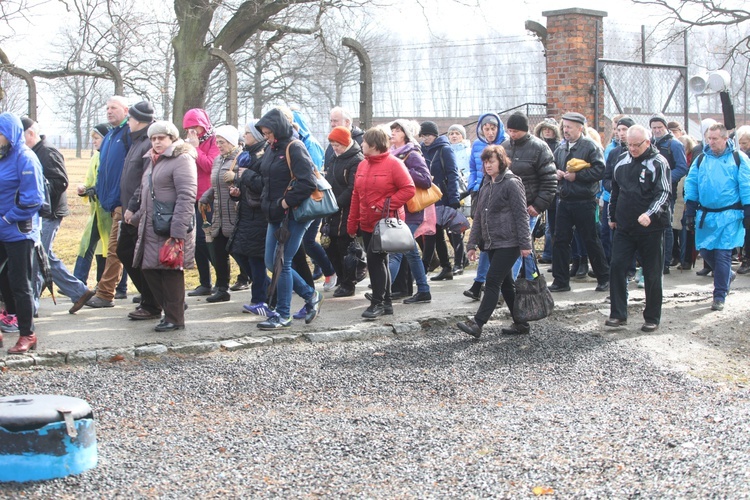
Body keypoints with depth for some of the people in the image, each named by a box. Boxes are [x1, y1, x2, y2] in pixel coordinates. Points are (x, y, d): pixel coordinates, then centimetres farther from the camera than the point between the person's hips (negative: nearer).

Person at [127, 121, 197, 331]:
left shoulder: (182, 159, -9)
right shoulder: (153, 161, 20)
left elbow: (186, 197, -18)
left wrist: (177, 231, -23)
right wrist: (137, 217, 24)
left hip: (172, 229, -9)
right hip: (151, 228, 9)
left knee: (171, 272, -4)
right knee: (149, 269, 8)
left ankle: (175, 318, 5)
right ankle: (170, 310, 19)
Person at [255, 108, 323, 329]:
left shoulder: (294, 148, -13)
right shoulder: (271, 149, 12)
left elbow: (308, 182, -22)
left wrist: (286, 202, -19)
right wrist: (266, 202, 11)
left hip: (293, 216, -9)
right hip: (275, 216, 9)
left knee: (282, 263, -5)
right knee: (271, 263, 10)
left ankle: (283, 315, 5)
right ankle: (310, 295, 25)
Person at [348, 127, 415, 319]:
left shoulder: (393, 164, -10)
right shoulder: (363, 165, 11)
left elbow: (408, 189, -14)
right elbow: (356, 195, 14)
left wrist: (384, 205, -18)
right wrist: (352, 223, 11)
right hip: (367, 224, 7)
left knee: (374, 259, -13)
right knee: (378, 262, 11)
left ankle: (377, 303, -5)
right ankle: (386, 302, 20)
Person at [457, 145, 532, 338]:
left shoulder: (512, 183, -8)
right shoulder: (486, 188, 17)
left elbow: (521, 215, -12)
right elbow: (478, 217, 19)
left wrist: (525, 243, -16)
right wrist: (472, 244, 14)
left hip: (508, 243, -8)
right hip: (491, 243, 8)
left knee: (493, 282, -12)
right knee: (506, 284, 10)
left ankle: (477, 323, -15)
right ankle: (521, 323, 17)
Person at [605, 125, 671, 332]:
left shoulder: (659, 163, -8)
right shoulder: (622, 161, 9)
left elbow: (664, 193, -14)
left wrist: (650, 214, -28)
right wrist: (612, 216, 21)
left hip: (651, 228, -5)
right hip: (624, 227, 5)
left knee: (652, 274, 3)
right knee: (616, 267, -2)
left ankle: (652, 318, 12)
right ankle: (618, 314, 6)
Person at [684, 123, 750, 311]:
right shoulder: (701, 159, 8)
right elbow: (691, 185, 8)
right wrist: (690, 211, 2)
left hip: (729, 215, -4)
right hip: (705, 214, 4)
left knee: (722, 254, -6)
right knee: (705, 251, 6)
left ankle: (720, 296, 2)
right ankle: (727, 275, 34)